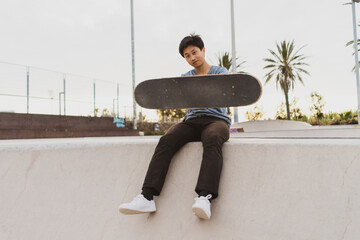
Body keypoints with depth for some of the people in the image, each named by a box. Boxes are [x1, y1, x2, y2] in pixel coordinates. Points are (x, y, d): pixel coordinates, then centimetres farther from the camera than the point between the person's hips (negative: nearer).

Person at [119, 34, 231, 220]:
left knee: (212, 140, -39)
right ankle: (147, 197, -36)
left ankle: (205, 197, -50)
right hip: (191, 121, 3)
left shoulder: (220, 72, 11)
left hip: (216, 120, -3)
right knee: (166, 140, -28)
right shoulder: (184, 77, 22)